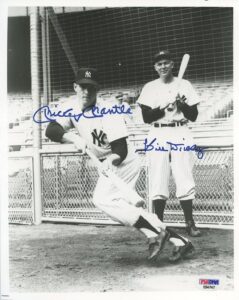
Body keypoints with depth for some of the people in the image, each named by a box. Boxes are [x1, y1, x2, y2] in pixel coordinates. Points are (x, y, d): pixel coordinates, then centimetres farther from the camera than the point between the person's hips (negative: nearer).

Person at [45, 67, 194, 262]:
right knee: (121, 206, 8)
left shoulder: (108, 112, -24)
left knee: (102, 199, -21)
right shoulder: (71, 108, -6)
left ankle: (156, 232, -19)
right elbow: (51, 130, -21)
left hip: (123, 161, -8)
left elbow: (121, 150, -25)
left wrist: (111, 160, -46)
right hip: (107, 164, 8)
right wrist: (74, 137, -38)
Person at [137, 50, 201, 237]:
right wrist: (164, 107, -14)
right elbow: (146, 117, -1)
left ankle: (190, 223, 3)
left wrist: (183, 104, -13)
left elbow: (193, 116, 5)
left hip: (181, 134, 0)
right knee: (158, 181, -3)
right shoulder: (149, 88, 8)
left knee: (185, 180, -5)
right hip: (158, 135, 0)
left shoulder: (184, 85, 8)